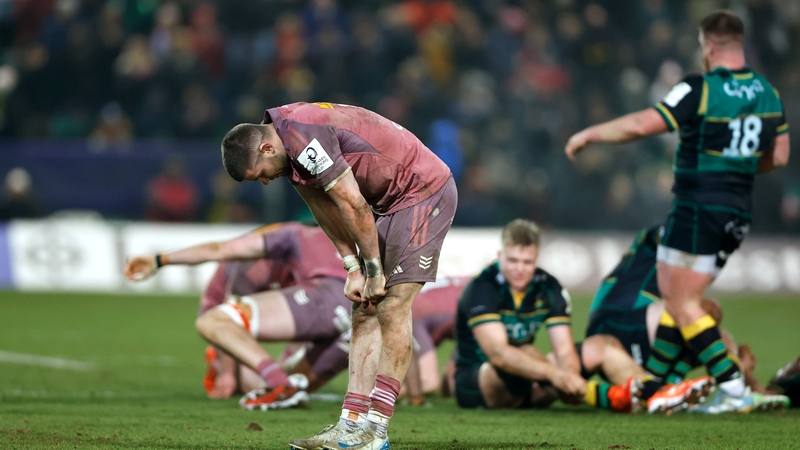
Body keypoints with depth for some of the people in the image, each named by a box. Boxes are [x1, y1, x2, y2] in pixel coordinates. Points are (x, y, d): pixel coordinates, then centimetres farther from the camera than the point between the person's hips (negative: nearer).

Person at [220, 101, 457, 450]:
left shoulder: (303, 136, -25)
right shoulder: (291, 152, 6)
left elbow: (352, 205, -23)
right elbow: (327, 210, 10)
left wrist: (375, 270, -14)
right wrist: (354, 269, 1)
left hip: (424, 191, -10)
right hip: (391, 203, 10)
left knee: (391, 309, -13)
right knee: (364, 314, 4)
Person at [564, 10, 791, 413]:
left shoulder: (700, 90, -16)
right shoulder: (767, 93, 6)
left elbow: (641, 125, -17)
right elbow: (778, 156, 12)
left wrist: (589, 134, -3)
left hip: (698, 210, -8)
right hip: (736, 214, 8)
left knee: (684, 306, -2)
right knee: (673, 296, 19)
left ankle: (733, 389, -11)